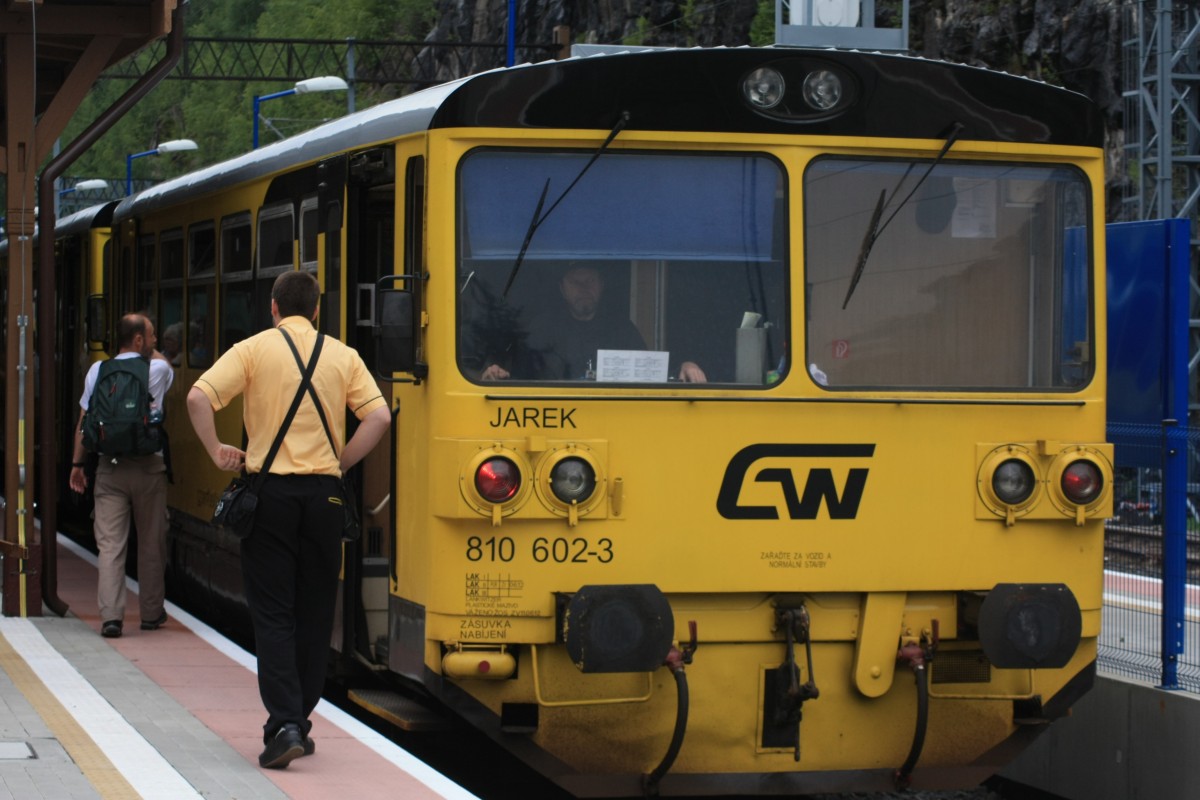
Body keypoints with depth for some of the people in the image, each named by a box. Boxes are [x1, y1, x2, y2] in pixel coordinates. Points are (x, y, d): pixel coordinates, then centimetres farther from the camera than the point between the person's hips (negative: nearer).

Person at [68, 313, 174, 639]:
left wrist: (78, 463, 10)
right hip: (148, 466, -1)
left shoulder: (98, 371, 2)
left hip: (110, 467, 1)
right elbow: (167, 370, 26)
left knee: (110, 544, -3)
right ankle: (151, 613, 21)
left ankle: (111, 616, -12)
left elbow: (84, 422, 4)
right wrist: (151, 352, 25)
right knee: (151, 543, 12)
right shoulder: (158, 370, -1)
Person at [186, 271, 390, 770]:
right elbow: (379, 416, -4)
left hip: (270, 490, -2)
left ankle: (284, 724, -13)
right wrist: (341, 463, 6)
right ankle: (299, 723, 19)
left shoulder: (254, 349, 0)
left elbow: (198, 398, -12)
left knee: (273, 614, 0)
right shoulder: (342, 356, 7)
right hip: (323, 494, 2)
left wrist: (217, 452, -1)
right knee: (314, 613, 12)